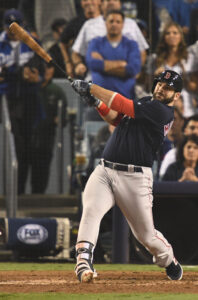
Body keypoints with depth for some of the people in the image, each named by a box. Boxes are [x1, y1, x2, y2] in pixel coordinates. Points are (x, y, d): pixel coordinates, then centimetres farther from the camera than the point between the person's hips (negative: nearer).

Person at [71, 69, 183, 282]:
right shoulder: (146, 102, 16)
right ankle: (83, 262, -34)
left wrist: (90, 88, -12)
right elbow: (116, 119, 20)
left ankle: (169, 261, 35)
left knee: (146, 235, 5)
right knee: (91, 210, -23)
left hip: (134, 178, -6)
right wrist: (97, 103, 2)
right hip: (104, 171, 6)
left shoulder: (161, 111, -12)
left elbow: (123, 106, -18)